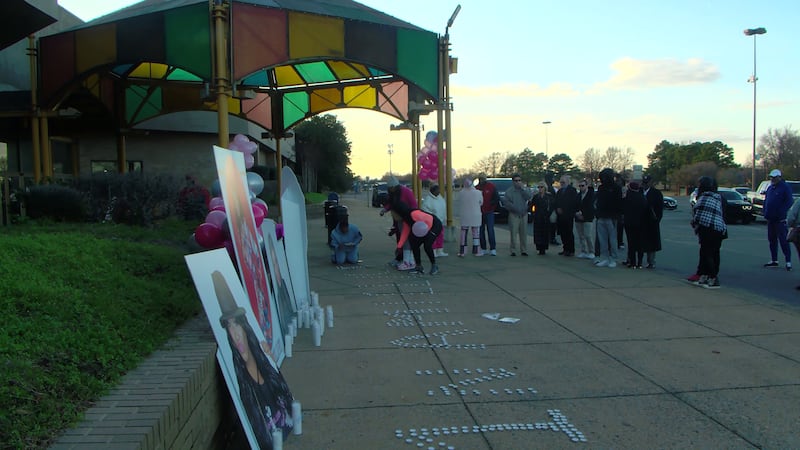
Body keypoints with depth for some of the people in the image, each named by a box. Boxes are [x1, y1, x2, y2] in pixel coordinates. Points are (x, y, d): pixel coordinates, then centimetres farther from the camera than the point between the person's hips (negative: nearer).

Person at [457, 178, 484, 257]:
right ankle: (476, 251, 12)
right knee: (476, 233, 9)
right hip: (475, 217, -1)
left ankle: (462, 251, 12)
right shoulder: (478, 193, -12)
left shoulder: (461, 193, -10)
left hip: (464, 217, 2)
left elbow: (460, 204, -2)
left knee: (463, 234, 10)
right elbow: (481, 202, 2)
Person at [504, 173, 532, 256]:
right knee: (513, 233, -5)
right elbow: (506, 202, -5)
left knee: (523, 233, 7)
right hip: (514, 215, -3)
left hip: (524, 214, 3)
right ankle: (513, 251, 0)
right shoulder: (509, 191, 2)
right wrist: (514, 208, -12)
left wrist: (522, 188, -11)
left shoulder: (524, 189, 11)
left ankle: (524, 250, 13)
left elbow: (528, 197, -7)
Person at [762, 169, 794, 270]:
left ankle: (788, 261, -8)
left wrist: (782, 213, -19)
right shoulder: (770, 188, 16)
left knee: (783, 240, -9)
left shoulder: (785, 188, -7)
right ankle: (774, 260, 20)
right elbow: (766, 201, 21)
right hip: (770, 219, 8)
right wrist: (765, 213, 9)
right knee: (772, 240, 12)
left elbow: (789, 202, -13)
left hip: (780, 220, -8)